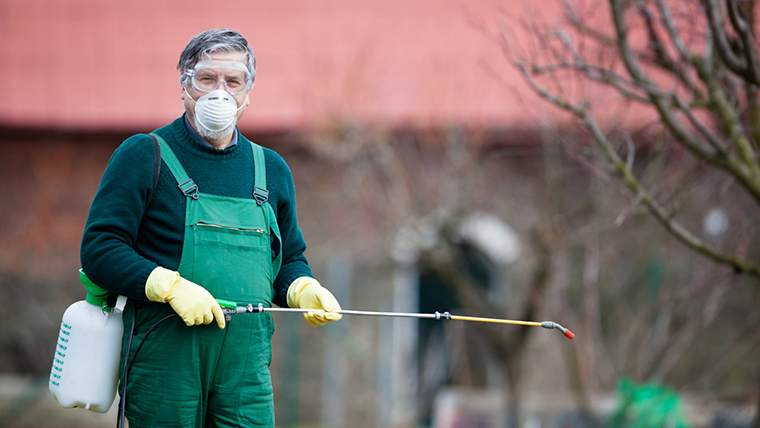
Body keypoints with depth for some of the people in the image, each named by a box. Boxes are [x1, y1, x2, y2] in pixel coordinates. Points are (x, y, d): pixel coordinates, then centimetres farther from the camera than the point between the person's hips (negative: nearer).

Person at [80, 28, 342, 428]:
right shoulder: (144, 155, 1)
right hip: (164, 361, -4)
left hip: (246, 367, 4)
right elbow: (98, 249, -5)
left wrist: (304, 290, 1)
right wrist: (171, 287, -18)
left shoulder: (272, 169, 17)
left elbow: (289, 260, 25)